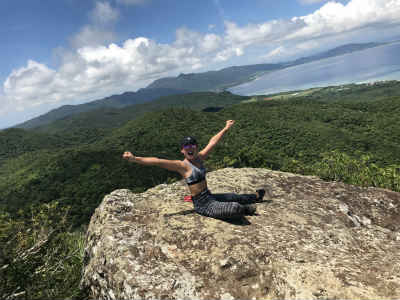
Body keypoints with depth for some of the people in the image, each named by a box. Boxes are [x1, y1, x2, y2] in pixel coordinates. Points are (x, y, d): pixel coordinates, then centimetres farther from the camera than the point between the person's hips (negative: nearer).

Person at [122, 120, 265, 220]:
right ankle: (245, 209, 13)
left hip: (209, 196, 8)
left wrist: (226, 128, 23)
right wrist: (135, 159, -36)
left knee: (235, 197, 28)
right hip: (203, 205, -8)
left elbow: (212, 142, 13)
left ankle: (255, 197, 59)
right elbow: (158, 161, -28)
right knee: (236, 207, -23)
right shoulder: (182, 165, -18)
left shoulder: (200, 158, 2)